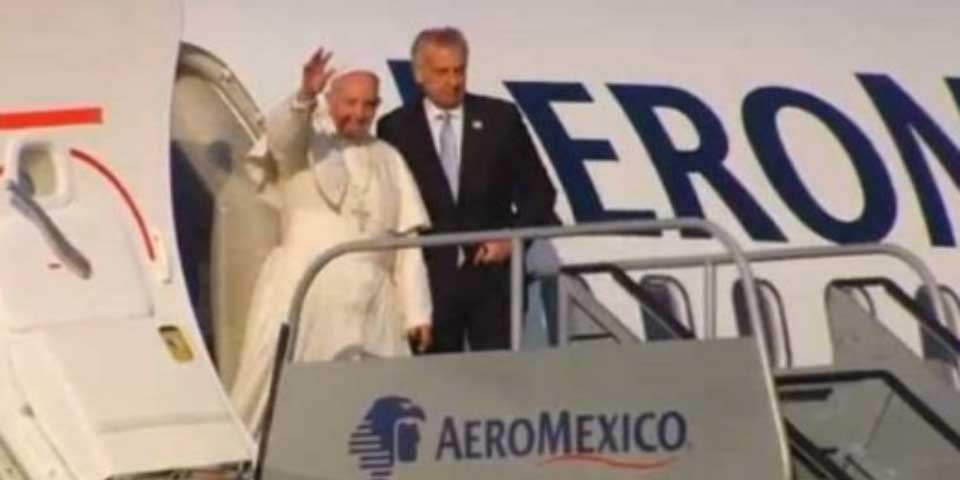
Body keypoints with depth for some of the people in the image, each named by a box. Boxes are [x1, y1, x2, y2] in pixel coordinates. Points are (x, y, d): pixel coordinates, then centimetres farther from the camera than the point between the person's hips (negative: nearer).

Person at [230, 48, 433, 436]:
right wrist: (305, 97, -42)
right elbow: (281, 133, -20)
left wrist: (416, 310, 4)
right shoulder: (307, 142, 6)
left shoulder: (388, 159, 18)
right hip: (304, 293, -4)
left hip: (371, 302, 4)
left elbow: (407, 239, 13)